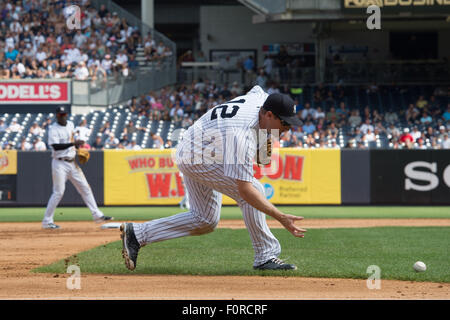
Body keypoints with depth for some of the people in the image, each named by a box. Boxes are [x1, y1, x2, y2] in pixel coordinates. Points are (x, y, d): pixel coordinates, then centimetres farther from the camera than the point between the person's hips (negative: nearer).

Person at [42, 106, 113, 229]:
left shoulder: (70, 125, 12)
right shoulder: (53, 129, -11)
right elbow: (55, 146, -25)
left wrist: (77, 147, 11)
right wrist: (73, 143, -29)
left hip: (72, 163, 7)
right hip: (60, 164, -7)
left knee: (85, 188, 5)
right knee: (58, 192, -9)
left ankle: (97, 215, 8)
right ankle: (47, 221, -3)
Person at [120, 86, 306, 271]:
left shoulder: (259, 97, -11)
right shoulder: (242, 136, -37)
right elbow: (244, 190, -39)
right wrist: (280, 217, -41)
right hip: (196, 158, -10)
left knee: (205, 222, 13)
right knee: (254, 189, -21)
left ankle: (137, 234, 14)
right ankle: (265, 256, -12)